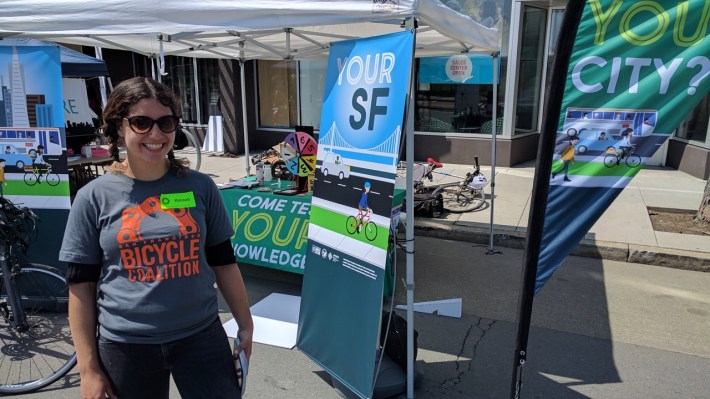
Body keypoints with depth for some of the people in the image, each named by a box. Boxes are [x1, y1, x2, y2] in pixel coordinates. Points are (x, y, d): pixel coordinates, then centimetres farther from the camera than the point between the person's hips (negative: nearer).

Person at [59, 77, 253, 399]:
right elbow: (81, 285, -1)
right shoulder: (94, 197, -5)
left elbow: (223, 262, 5)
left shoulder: (200, 187, -2)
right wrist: (88, 368, -1)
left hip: (202, 336, 1)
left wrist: (245, 324, 8)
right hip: (125, 347, 0)